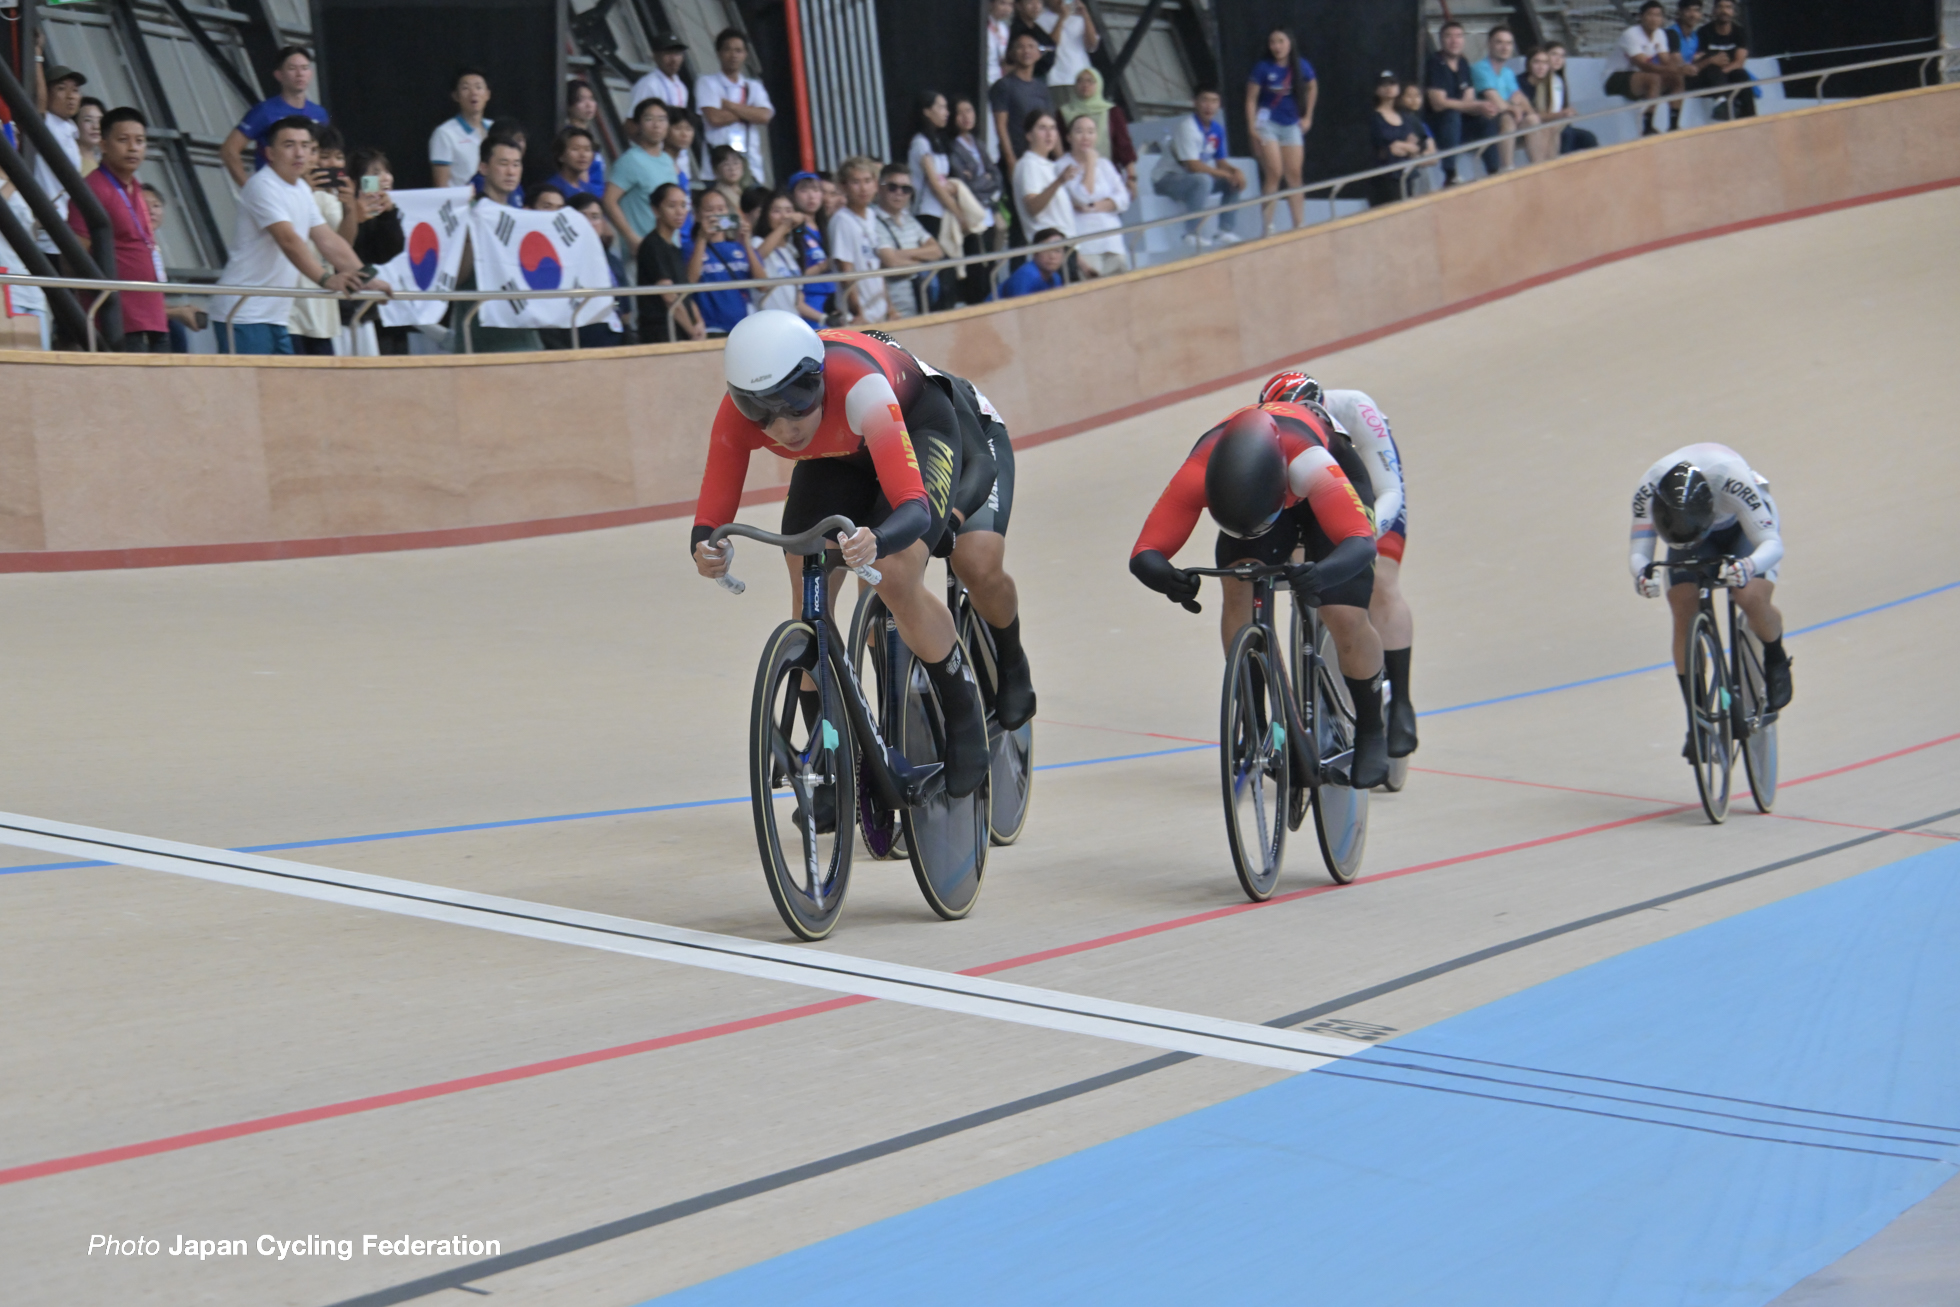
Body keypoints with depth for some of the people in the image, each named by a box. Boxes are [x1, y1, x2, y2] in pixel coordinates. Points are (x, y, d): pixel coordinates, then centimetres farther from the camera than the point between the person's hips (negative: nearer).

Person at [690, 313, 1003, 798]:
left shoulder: (858, 387, -44)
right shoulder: (737, 414, -31)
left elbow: (913, 504, -50)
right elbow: (712, 512, -29)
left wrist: (877, 541, -71)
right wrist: (704, 548, -53)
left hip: (916, 424, -5)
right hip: (837, 456, 5)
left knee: (896, 580, -27)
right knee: (809, 606, -7)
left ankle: (964, 712, -2)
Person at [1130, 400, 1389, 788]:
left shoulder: (1311, 464, -47)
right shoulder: (1197, 472, -39)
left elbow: (1361, 541, -52)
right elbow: (1144, 551, -40)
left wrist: (1325, 571, -74)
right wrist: (1163, 575, -64)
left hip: (1321, 497, -3)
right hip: (1250, 494, 3)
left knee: (1346, 619, -16)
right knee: (1238, 592, -22)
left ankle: (1371, 733, 8)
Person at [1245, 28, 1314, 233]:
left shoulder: (1302, 67, 0)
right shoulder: (1263, 68, -9)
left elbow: (1312, 88, 19)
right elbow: (1251, 99, -8)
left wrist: (1308, 117, 15)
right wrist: (1253, 129, -15)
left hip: (1292, 126, 4)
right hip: (1268, 124, -4)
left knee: (1294, 176, 4)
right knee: (1274, 173, -12)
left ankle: (1299, 224, 6)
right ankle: (1268, 225, -11)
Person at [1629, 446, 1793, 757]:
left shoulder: (1732, 480, -42)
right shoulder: (1648, 490, -35)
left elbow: (1772, 544, -41)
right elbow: (1638, 550, -33)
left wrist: (1748, 566, -63)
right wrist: (1642, 574, -57)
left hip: (1742, 525, -3)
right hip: (1690, 528, 3)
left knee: (1752, 598, -28)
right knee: (1683, 610, -17)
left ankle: (1776, 661, 7)